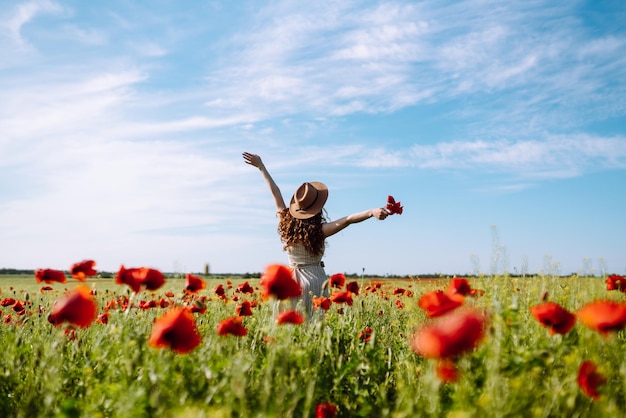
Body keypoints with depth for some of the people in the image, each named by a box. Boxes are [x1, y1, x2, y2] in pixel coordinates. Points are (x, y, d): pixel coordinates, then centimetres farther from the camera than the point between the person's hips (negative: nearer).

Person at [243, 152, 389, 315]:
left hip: (294, 280, 3)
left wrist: (261, 166, 15)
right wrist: (372, 212, -35)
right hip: (315, 279, -3)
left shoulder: (286, 223, -4)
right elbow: (348, 220, -25)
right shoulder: (319, 231, -13)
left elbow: (275, 191, 4)